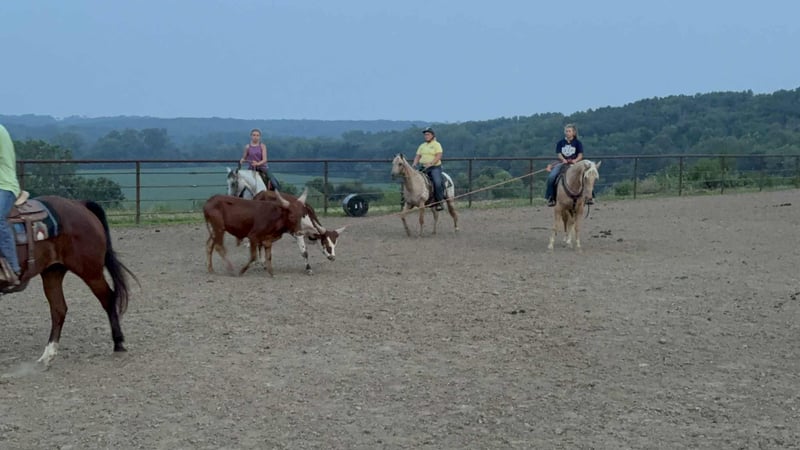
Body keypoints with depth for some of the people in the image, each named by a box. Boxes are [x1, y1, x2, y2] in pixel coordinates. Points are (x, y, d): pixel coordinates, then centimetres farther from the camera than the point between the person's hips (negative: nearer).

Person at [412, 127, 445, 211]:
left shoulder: (436, 144, 1)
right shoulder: (422, 146, 18)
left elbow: (438, 156, -11)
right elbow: (417, 156, 16)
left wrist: (430, 164, -23)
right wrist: (414, 164, -5)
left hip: (435, 167, -6)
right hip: (423, 168, 6)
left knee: (437, 182, -27)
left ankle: (439, 202, -17)